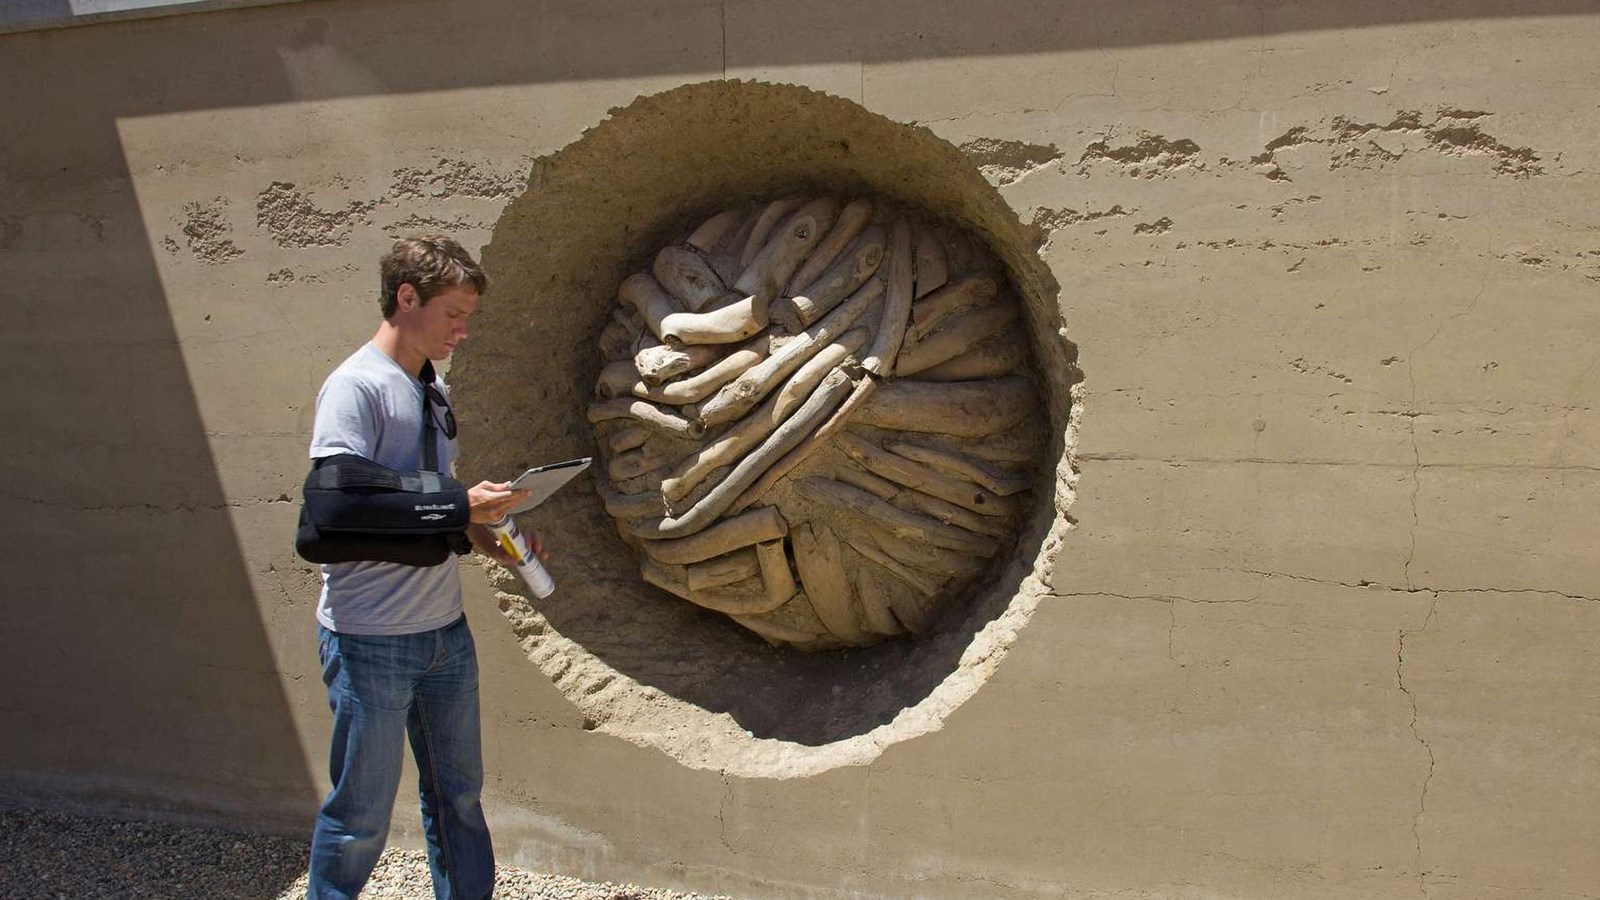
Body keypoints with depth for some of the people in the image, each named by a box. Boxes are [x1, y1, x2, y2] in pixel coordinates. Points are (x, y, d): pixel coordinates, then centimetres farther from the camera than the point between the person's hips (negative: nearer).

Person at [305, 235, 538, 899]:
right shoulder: (355, 386, -13)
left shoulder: (433, 390, 13)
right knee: (361, 815, 5)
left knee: (458, 795, 17)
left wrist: (490, 540, 3)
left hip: (445, 630, 8)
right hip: (371, 639, -8)